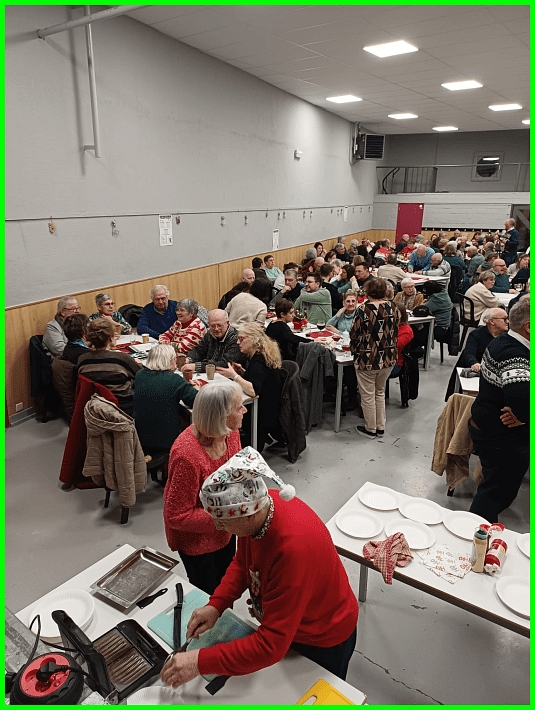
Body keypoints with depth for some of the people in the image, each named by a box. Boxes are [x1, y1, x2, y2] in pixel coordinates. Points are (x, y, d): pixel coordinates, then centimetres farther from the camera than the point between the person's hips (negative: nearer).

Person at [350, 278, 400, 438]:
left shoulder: (363, 309, -17)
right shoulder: (393, 309, -3)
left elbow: (354, 334, -8)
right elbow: (395, 333, 6)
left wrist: (355, 350, 12)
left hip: (367, 359, -5)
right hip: (388, 358, 5)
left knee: (368, 395, 10)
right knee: (380, 392, 22)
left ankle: (370, 429, 23)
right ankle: (380, 427, 29)